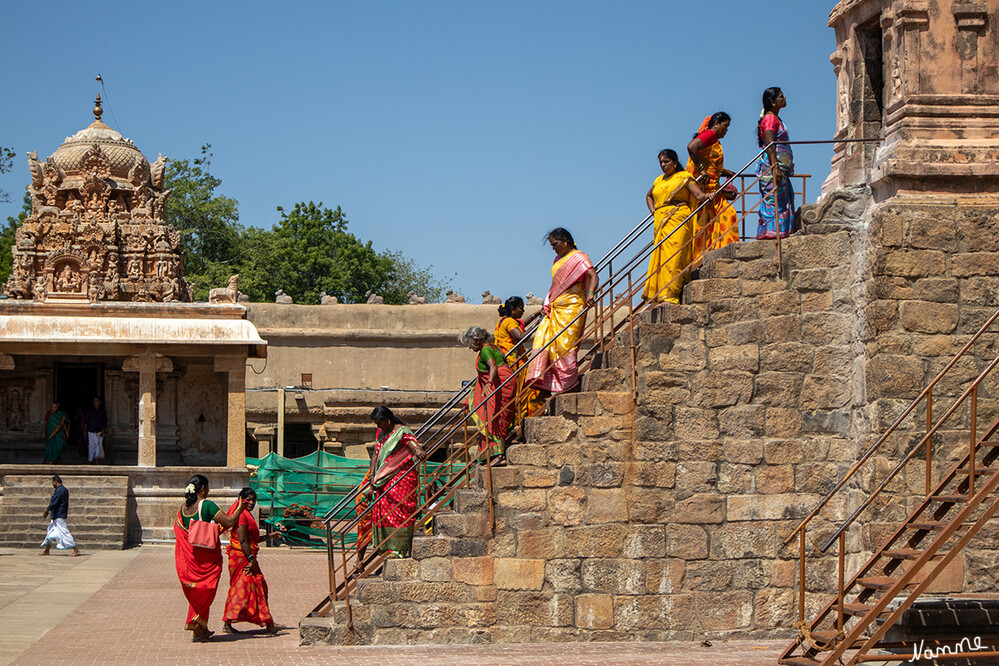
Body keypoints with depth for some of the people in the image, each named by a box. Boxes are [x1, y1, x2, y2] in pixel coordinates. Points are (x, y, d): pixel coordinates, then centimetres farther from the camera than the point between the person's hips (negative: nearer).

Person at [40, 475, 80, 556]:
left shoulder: (59, 491, -18)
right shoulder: (64, 490, 14)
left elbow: (53, 503, -20)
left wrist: (46, 512, -12)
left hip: (58, 516, -11)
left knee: (64, 532, -10)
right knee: (51, 532, 14)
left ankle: (76, 550, -10)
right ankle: (46, 551, 19)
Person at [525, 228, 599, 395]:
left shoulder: (578, 257, -3)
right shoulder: (558, 259, 21)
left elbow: (593, 276, -16)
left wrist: (590, 293, -33)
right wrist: (547, 304, 20)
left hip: (571, 308, -8)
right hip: (555, 309, 8)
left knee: (565, 344, -12)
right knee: (543, 340, -4)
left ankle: (570, 384, -5)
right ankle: (545, 386, -7)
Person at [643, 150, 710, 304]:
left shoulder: (684, 177, 5)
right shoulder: (658, 181, 23)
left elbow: (699, 195, -5)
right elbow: (649, 196, 42)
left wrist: (707, 196, -28)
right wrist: (653, 211, 24)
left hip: (677, 219, -6)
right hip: (660, 221, 7)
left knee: (673, 256, -16)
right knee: (659, 257, -2)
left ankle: (671, 296, -24)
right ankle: (659, 294, -5)